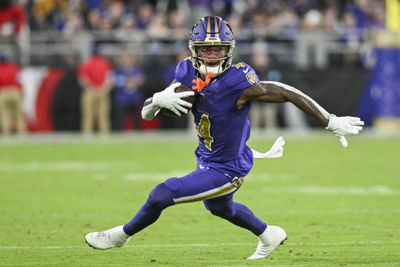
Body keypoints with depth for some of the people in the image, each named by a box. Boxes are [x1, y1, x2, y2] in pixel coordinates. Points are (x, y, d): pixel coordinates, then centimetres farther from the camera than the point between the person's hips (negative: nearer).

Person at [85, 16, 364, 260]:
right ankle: (269, 235, 59)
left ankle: (121, 235, 21)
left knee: (162, 194, -8)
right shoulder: (188, 74, -13)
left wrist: (332, 122, -23)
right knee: (219, 206, 34)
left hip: (226, 171, -8)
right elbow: (146, 113, -10)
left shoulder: (238, 82, -32)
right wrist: (159, 99, -34)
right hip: (207, 159, 8)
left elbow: (289, 94, -26)